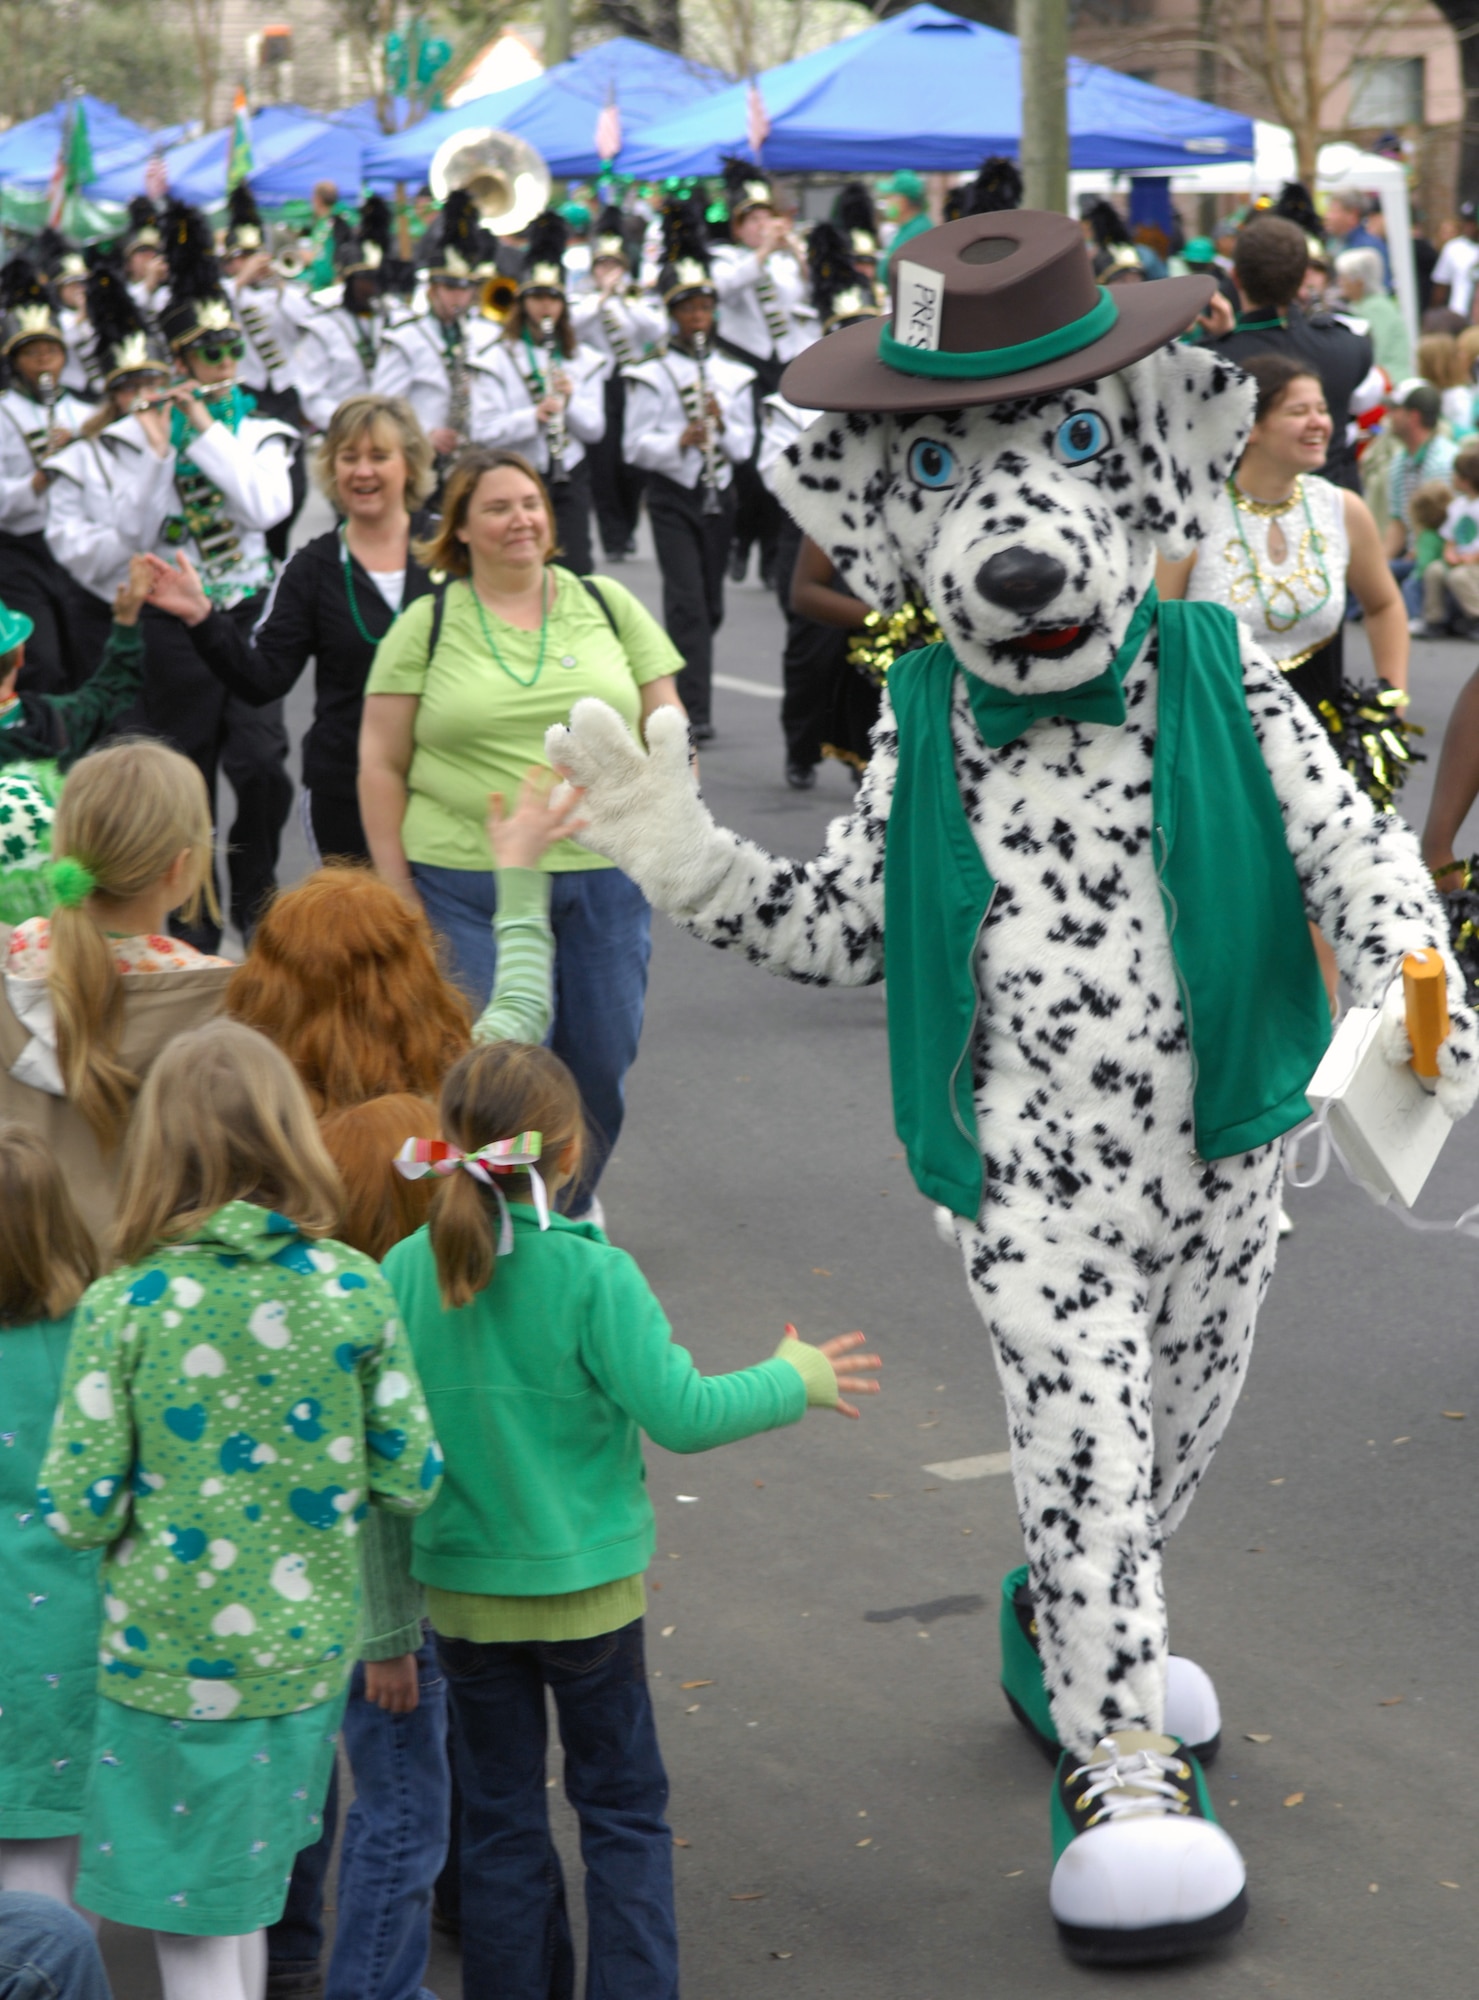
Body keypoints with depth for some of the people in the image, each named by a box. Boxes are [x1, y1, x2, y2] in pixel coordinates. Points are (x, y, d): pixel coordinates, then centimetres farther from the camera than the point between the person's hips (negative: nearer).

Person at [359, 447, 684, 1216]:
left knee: (601, 1063, 7)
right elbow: (381, 762, 2)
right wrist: (397, 887, -3)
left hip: (605, 878, 3)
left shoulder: (606, 603, 10)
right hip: (469, 885, -2)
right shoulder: (426, 625, 3)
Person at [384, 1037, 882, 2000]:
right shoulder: (593, 1276, -19)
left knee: (502, 1820, 15)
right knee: (624, 1810, 15)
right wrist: (793, 1380, -1)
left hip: (463, 1590, 3)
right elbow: (680, 1412, -16)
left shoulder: (408, 1270, -9)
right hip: (586, 1589, -2)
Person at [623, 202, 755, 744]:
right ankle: (693, 712, -16)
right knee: (686, 601, -14)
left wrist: (723, 424, -12)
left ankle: (684, 693, 25)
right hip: (672, 499, -5)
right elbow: (635, 445, -6)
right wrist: (679, 441, -23)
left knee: (709, 606, 9)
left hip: (718, 496, 5)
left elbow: (744, 448, 8)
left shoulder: (733, 375, 11)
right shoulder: (652, 375, -1)